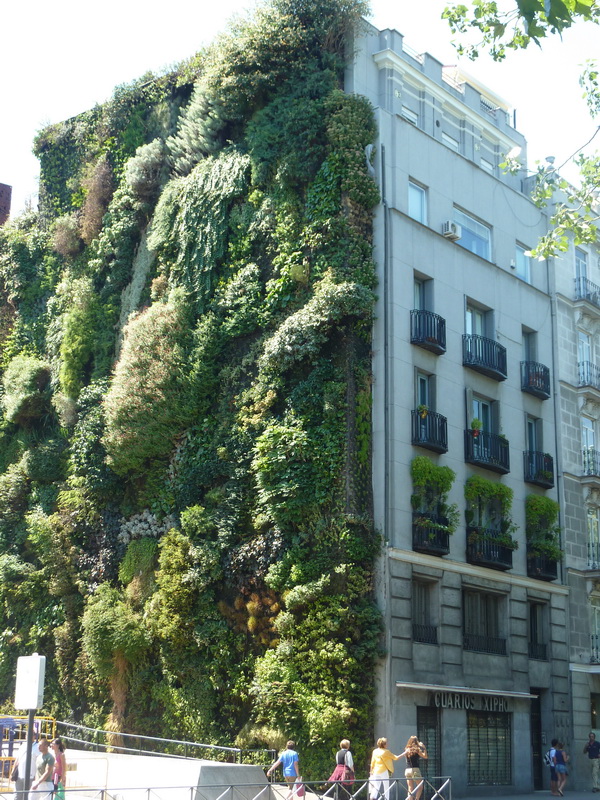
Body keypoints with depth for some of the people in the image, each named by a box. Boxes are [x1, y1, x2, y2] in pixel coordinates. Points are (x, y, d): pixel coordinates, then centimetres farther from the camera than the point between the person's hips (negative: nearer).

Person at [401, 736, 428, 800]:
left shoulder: (407, 750, 7)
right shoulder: (416, 750, -7)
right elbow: (425, 756, -4)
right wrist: (424, 748, 5)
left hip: (407, 770, 5)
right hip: (415, 769, -5)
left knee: (410, 789, 9)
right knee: (420, 787, 7)